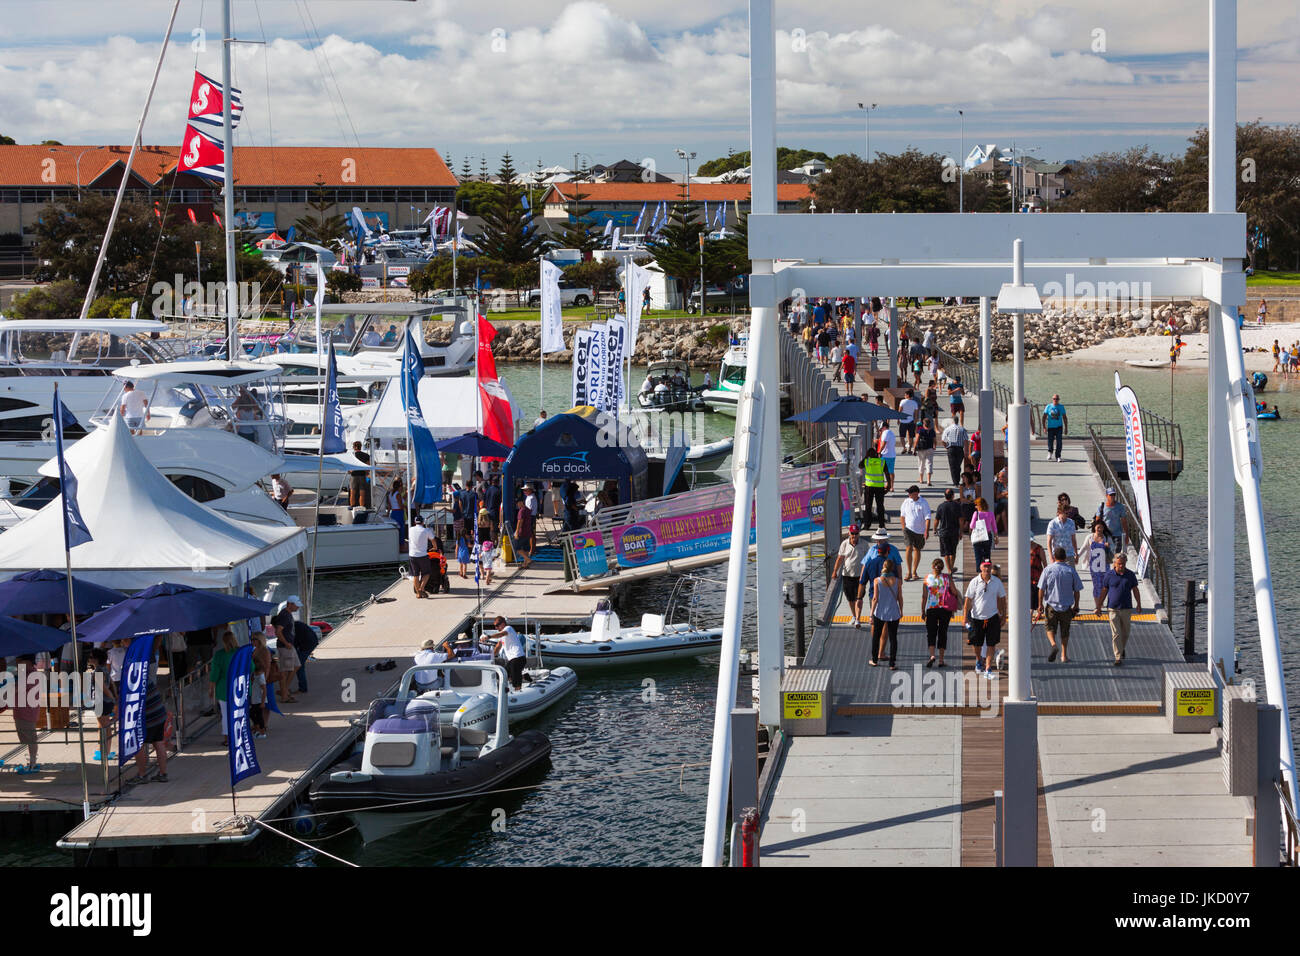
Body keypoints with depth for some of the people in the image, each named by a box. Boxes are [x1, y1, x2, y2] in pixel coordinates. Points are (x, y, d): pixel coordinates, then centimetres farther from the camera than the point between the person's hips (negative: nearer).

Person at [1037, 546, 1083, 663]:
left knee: (1049, 627, 12)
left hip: (1051, 605, -2)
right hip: (1067, 606, 2)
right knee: (1065, 630, 14)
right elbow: (1077, 590, 1)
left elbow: (1041, 589, -5)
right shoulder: (1071, 570, -2)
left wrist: (1040, 604, 4)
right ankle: (1064, 655, 15)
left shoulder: (1048, 569, -5)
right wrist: (1076, 606, 11)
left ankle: (1053, 644, -16)